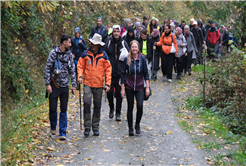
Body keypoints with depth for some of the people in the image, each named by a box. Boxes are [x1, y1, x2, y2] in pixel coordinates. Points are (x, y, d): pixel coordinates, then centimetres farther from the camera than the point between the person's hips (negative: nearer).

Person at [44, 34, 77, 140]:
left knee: (64, 109, 3)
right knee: (53, 108, -1)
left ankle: (63, 133, 9)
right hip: (54, 85, -3)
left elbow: (72, 70, 12)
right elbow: (47, 69, -6)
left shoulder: (69, 54, 7)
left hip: (65, 85, 3)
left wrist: (74, 85, 7)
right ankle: (53, 127, 26)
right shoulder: (53, 52, -6)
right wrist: (48, 84, -11)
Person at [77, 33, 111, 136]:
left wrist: (108, 84, -4)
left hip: (99, 85, 1)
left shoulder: (103, 55, 1)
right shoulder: (85, 54, 1)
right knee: (86, 103, -16)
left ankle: (95, 127, 21)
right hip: (87, 83, -1)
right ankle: (87, 127, -6)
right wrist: (80, 76, -12)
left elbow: (108, 69, 2)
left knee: (97, 106, 9)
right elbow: (80, 66, 7)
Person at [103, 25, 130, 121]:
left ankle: (118, 113, 16)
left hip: (120, 73, 0)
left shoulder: (124, 43, 3)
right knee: (109, 92, -2)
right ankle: (111, 109, 25)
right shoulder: (108, 43, 4)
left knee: (119, 94, 4)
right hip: (110, 73, 0)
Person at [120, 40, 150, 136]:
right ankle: (130, 128, 18)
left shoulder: (142, 58, -4)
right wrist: (122, 89, -1)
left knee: (140, 106, -16)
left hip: (140, 87, 0)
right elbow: (123, 74, 1)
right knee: (130, 107, 5)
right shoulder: (127, 59, -4)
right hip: (129, 87, 0)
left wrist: (147, 87, -2)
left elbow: (146, 73, 2)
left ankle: (137, 125, 7)